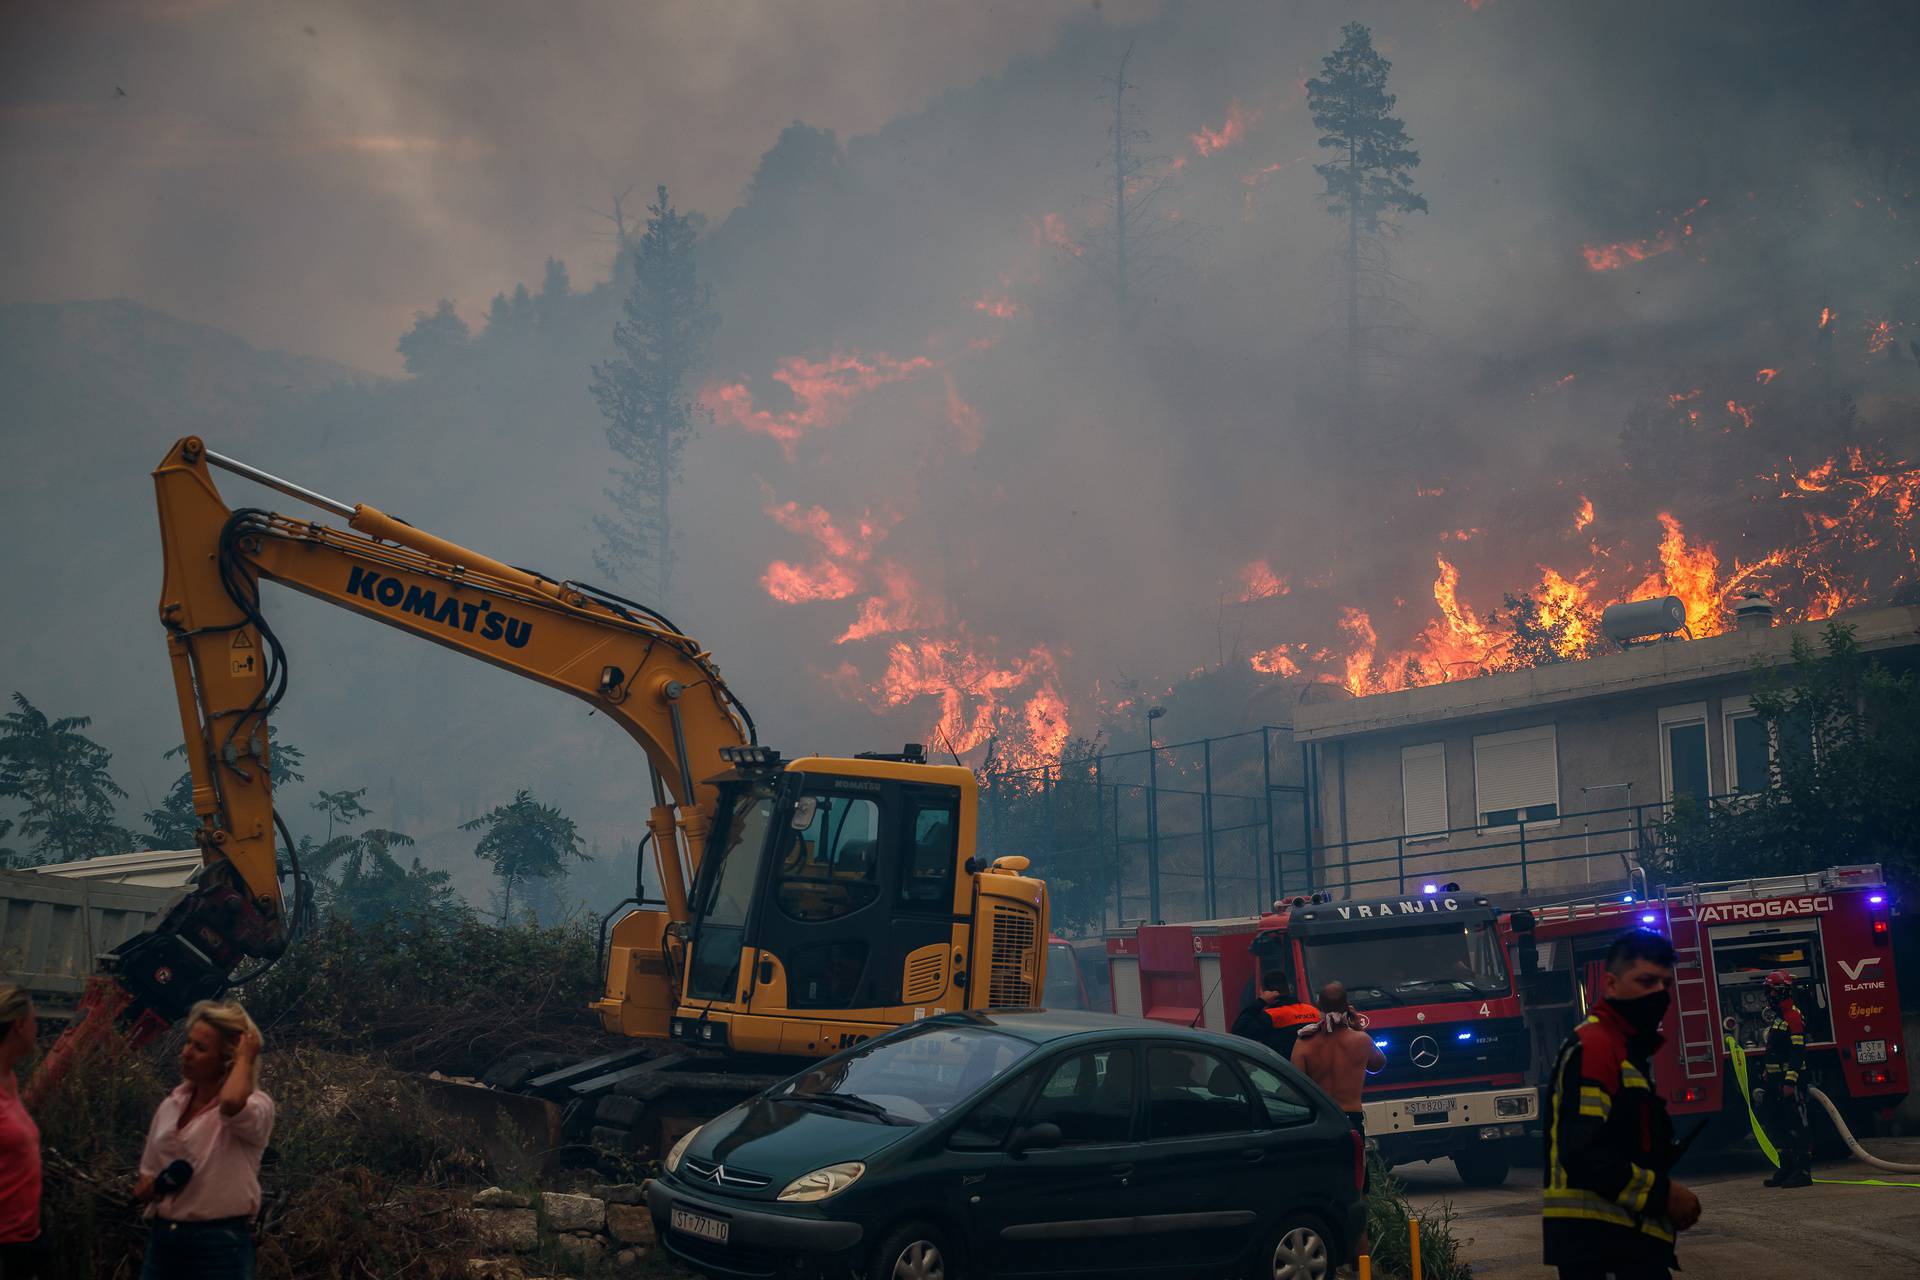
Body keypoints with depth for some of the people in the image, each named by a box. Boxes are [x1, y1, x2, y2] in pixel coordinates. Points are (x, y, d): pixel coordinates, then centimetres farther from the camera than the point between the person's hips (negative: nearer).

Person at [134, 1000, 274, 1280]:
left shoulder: (255, 1107, -10)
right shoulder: (172, 1105, 10)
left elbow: (231, 1103, -36)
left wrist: (245, 1058, -18)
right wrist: (148, 1189, -3)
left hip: (220, 1244, -6)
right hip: (163, 1237, 6)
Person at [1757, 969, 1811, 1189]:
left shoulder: (1793, 1017, -12)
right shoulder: (1776, 1018, 19)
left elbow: (1797, 1052, -20)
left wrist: (1790, 1082, -25)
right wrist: (1765, 1076, 22)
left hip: (1790, 1082, -10)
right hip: (1775, 1080, 10)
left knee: (1797, 1127, -6)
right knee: (1774, 1124, 12)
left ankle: (1804, 1172, -4)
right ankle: (1787, 1168, 19)